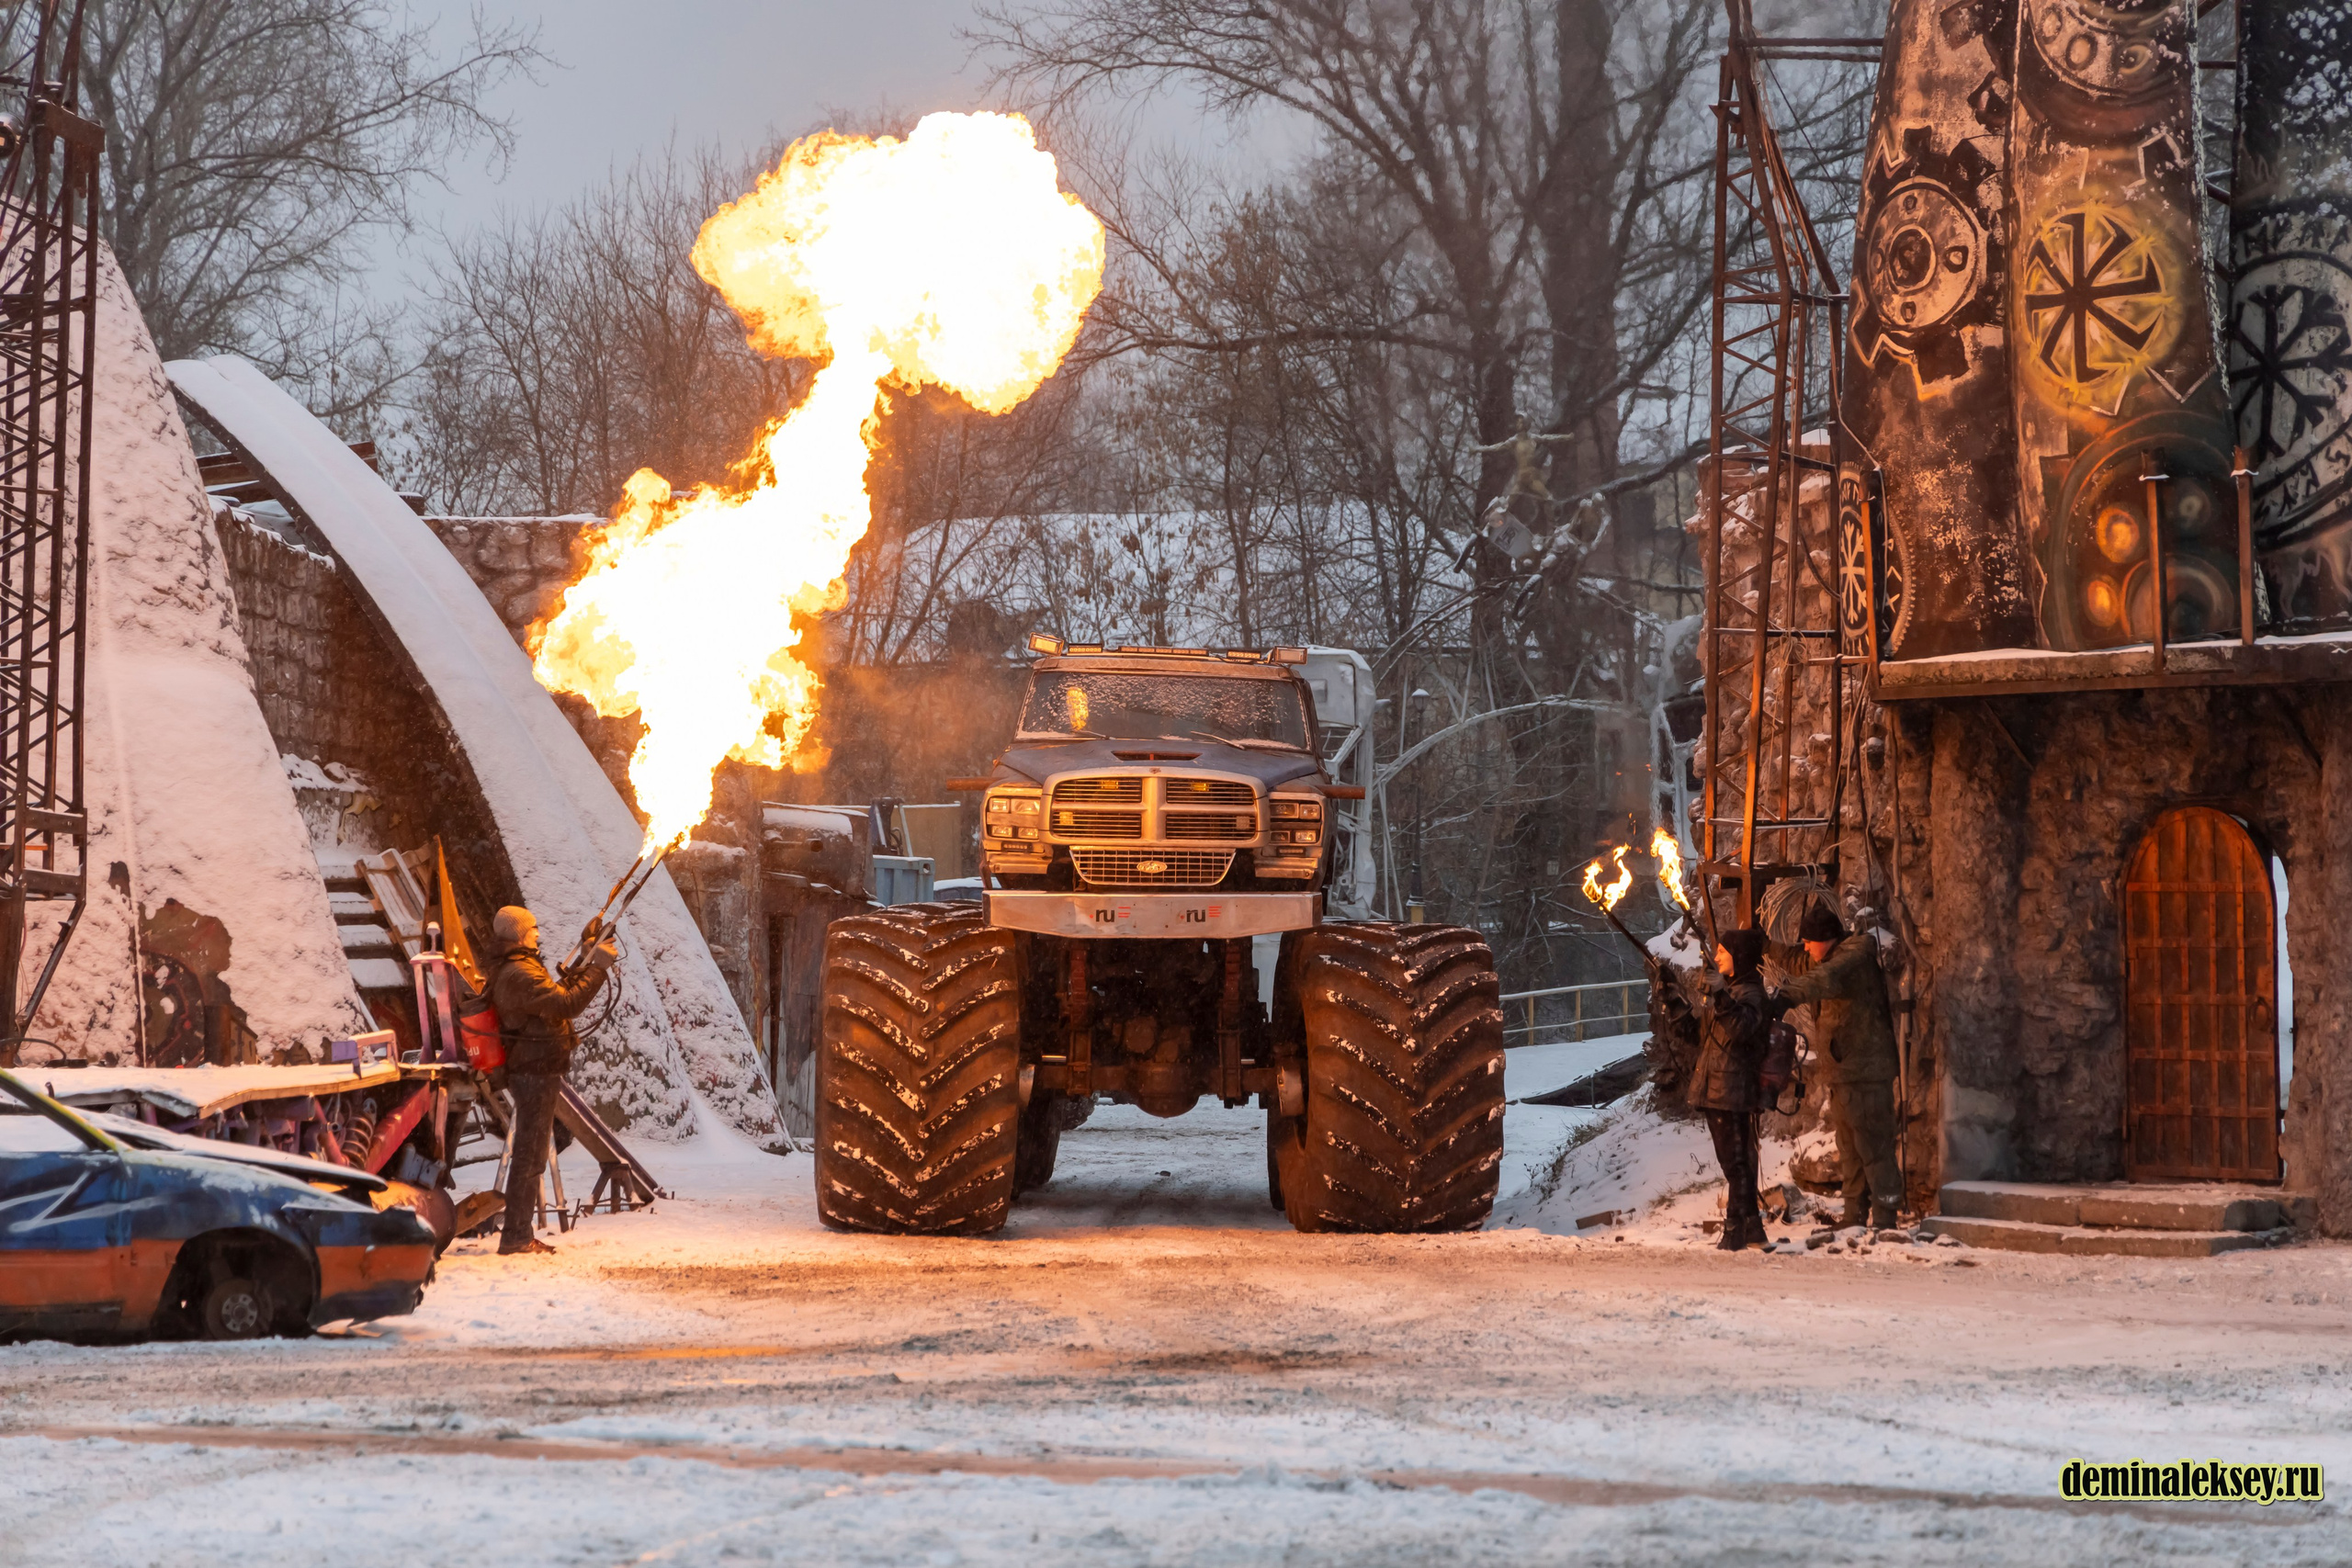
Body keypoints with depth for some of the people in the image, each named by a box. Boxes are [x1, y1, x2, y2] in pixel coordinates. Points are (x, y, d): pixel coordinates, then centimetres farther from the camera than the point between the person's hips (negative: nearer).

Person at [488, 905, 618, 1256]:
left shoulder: (508, 971, 15)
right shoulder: (520, 974, -20)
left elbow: (553, 997, 23)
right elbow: (566, 1003, -27)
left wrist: (587, 967, 17)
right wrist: (598, 967, -21)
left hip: (532, 1070, 11)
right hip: (535, 1072, -11)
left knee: (529, 1154, 14)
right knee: (529, 1156, -7)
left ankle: (520, 1235, 19)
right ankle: (516, 1236, -4)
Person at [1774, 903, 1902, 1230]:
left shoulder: (1855, 957, -16)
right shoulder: (1833, 960, 16)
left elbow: (1828, 979, -36)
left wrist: (1792, 992, -49)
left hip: (1864, 1071, -11)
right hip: (1842, 1071, 11)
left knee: (1872, 1143, -10)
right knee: (1848, 1146, 16)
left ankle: (1884, 1216, -10)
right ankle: (1854, 1214, 25)